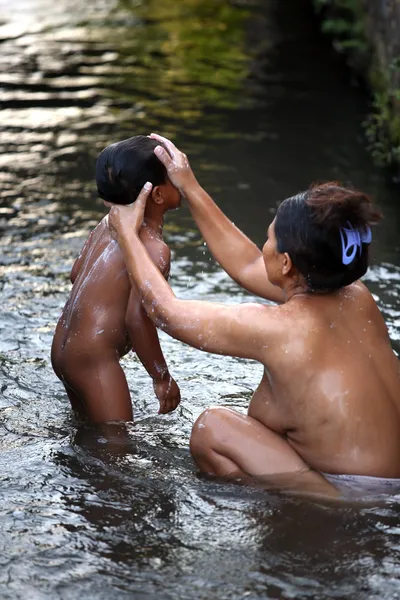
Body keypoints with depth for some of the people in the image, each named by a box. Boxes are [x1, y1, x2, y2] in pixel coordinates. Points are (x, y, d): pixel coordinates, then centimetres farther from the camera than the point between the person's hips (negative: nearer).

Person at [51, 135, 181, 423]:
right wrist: (162, 377, -15)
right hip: (94, 359, -10)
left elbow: (77, 273, 18)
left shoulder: (110, 222, 7)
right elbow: (137, 318, -25)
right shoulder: (154, 249, -19)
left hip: (63, 348, 10)